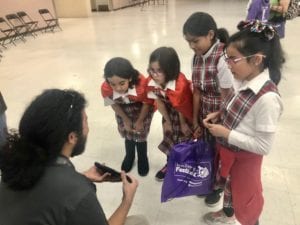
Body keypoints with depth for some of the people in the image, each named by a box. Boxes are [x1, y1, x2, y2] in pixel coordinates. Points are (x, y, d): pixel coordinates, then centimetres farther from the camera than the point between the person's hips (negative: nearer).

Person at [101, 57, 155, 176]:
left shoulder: (141, 84, -43)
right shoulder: (105, 88, -35)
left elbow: (147, 103, -21)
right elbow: (113, 104, -12)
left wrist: (140, 121, -10)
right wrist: (125, 120, -3)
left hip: (141, 107, -2)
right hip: (123, 109, 3)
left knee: (140, 133, 3)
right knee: (127, 132, 14)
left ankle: (142, 159, 34)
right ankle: (129, 155, 46)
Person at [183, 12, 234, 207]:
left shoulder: (224, 59, -25)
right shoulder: (197, 57, -2)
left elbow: (227, 98, -20)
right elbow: (197, 92, 3)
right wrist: (195, 120, 7)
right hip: (205, 116, 6)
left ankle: (219, 185, 40)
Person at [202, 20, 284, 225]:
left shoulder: (267, 98, -33)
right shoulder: (246, 81, -10)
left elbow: (263, 146, -26)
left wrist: (226, 133, -25)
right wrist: (221, 114, -7)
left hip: (245, 158, -7)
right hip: (228, 151, 8)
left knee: (245, 199, 20)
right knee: (230, 186, 32)